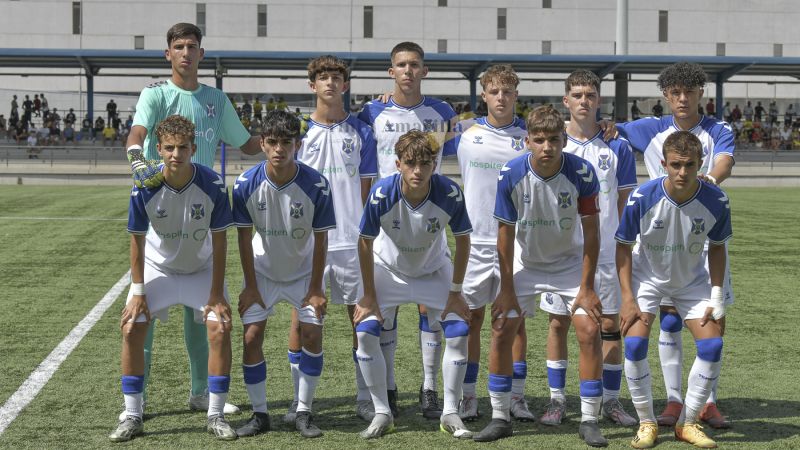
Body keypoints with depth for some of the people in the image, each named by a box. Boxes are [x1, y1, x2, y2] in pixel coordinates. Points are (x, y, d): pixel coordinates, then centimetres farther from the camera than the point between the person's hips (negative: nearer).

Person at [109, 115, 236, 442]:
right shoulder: (144, 189, -24)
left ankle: (216, 416, 1)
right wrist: (138, 293, -12)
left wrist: (216, 294, -17)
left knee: (220, 329, -14)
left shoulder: (213, 185, -25)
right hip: (157, 268, 1)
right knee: (131, 330, -10)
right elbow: (137, 241, -12)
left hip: (202, 270, -1)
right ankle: (132, 417, 4)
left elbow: (219, 241, -16)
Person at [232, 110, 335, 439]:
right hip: (262, 271, 1)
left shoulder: (316, 185, -25)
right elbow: (244, 236, -11)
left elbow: (320, 239, -14)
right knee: (251, 337, -6)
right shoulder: (247, 184, -22)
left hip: (303, 271, 0)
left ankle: (304, 413, 7)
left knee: (312, 335, -8)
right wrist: (250, 286, -8)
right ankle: (259, 414, 8)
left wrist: (315, 288, -11)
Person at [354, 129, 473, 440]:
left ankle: (450, 413, 7)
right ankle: (382, 414, 2)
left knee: (459, 332, -11)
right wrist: (369, 297, -12)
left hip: (435, 270, 1)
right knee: (365, 331, -15)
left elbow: (463, 240, -13)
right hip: (388, 268, 0)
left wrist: (455, 292, -10)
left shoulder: (450, 194, -30)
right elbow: (365, 243, -16)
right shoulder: (381, 195, -32)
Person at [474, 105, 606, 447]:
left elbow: (591, 233, -15)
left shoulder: (582, 174, -23)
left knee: (589, 331, -12)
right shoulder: (510, 175, -22)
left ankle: (589, 421, 1)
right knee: (501, 331, -6)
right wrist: (507, 290, -11)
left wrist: (586, 288, -15)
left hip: (570, 262, -1)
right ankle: (500, 418, 9)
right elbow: (505, 234, -13)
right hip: (525, 262, 1)